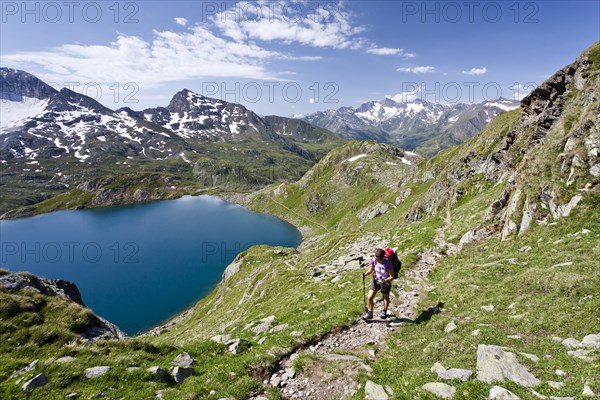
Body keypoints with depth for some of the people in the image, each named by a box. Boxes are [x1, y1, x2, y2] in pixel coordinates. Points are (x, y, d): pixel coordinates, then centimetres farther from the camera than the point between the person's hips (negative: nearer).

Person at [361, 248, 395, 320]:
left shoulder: (388, 263, -32)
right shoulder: (373, 260, -20)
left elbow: (392, 277, -24)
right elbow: (370, 270, -5)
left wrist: (385, 280, -41)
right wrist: (365, 274, -24)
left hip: (386, 282, -3)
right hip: (376, 280, 3)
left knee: (386, 297, 22)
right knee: (370, 297, -4)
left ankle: (384, 312, 45)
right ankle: (369, 313, 16)